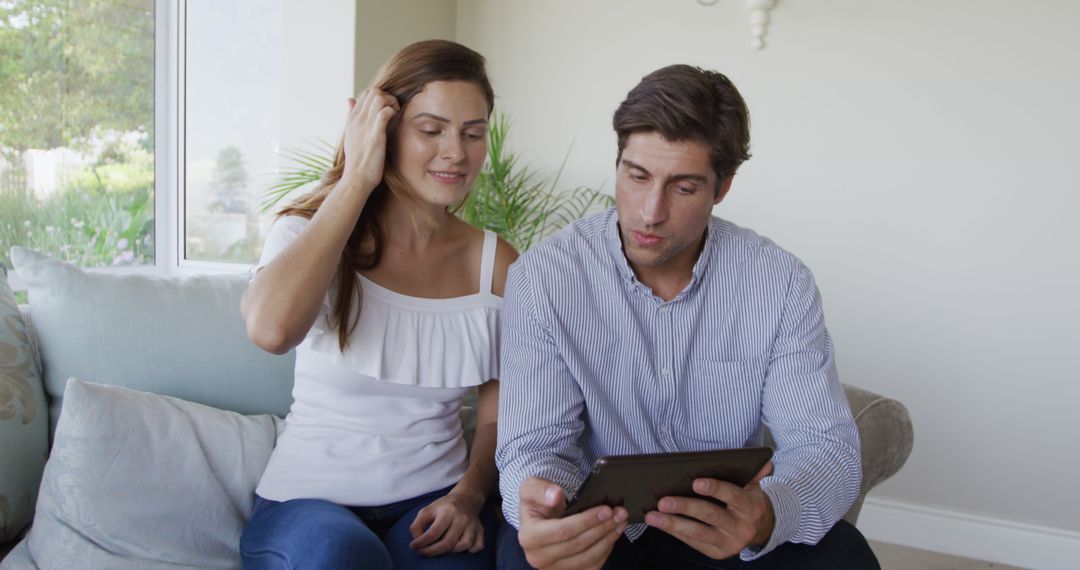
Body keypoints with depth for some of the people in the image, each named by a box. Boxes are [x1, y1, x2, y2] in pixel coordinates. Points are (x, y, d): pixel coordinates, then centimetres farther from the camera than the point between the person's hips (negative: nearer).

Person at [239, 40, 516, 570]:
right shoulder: (307, 232, -4)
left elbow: (498, 417, 9)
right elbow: (271, 328, -28)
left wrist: (468, 495, -12)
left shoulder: (495, 263, 3)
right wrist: (357, 179, -18)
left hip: (432, 502, 2)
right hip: (307, 500, -1)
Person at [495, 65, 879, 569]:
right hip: (597, 525, -2)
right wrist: (542, 503, -41)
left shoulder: (782, 284, -9)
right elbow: (536, 444, -15)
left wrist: (768, 514, -36)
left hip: (725, 527, 3)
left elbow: (826, 447, -12)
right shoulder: (542, 279, -13)